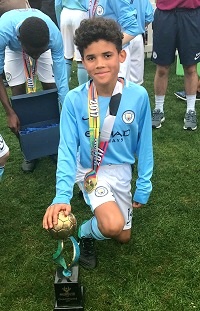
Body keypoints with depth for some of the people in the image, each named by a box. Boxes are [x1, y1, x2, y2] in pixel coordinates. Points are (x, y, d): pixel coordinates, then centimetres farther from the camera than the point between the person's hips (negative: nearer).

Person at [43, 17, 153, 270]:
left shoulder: (138, 96, -18)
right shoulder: (74, 99, -21)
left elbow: (144, 143, -6)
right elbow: (67, 148, -18)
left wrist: (144, 186, 0)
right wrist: (62, 196, -30)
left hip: (122, 170, 3)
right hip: (91, 171, -3)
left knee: (123, 237, 15)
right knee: (112, 226, -27)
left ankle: (103, 206, 43)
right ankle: (85, 232, 8)